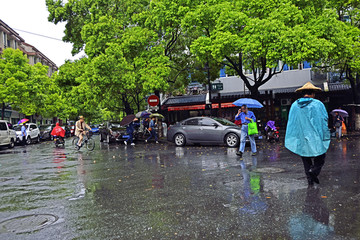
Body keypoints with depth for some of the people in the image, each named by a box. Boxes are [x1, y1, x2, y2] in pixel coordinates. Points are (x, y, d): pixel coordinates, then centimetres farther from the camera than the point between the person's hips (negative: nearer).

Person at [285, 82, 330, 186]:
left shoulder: (294, 105, 3)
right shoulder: (318, 104, -6)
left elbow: (291, 123, 6)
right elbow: (324, 122, -4)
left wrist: (292, 140, 12)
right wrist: (325, 138, 3)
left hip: (301, 140, 3)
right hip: (316, 138, -3)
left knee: (306, 161, 14)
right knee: (319, 159, 9)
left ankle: (310, 179, 14)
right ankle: (313, 171, -15)